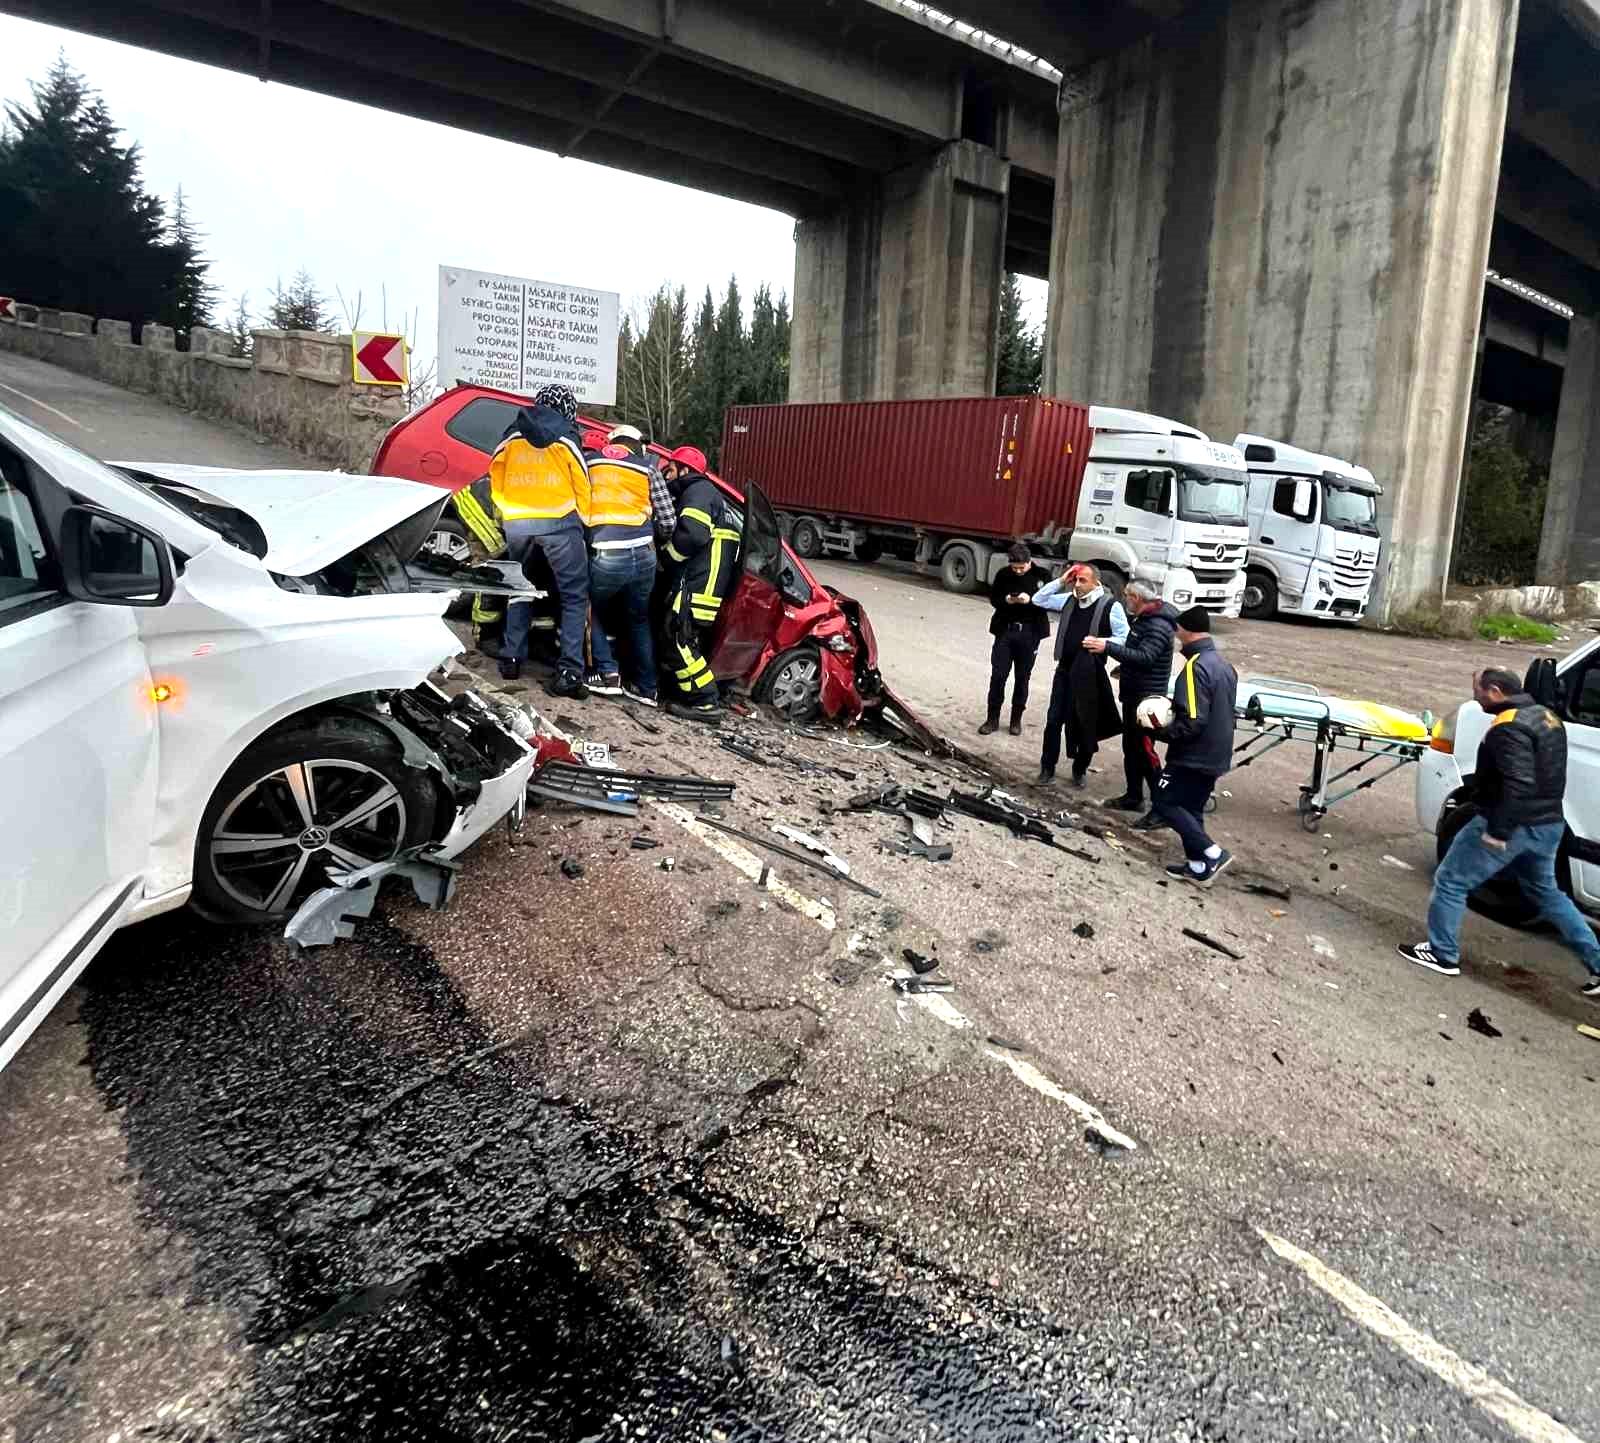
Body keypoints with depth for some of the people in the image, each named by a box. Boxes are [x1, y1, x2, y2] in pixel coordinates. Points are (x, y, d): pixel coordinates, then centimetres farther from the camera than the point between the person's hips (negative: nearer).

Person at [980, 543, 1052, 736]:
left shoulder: (1042, 575, -5)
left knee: (1022, 677, 7)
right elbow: (993, 598, 7)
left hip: (1030, 633, -1)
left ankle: (1016, 719, 20)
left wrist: (1030, 600, -22)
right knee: (997, 675, 0)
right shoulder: (1003, 574, -1)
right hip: (1005, 630, 1)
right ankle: (993, 719, 10)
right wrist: (1006, 600, -14)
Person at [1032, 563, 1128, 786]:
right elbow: (1038, 599, 11)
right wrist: (1060, 581, 0)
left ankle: (1080, 769, 23)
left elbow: (1125, 638, -10)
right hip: (1064, 669, 4)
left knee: (1085, 724, 8)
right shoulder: (1069, 600, 5)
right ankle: (1047, 767, 16)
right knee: (1054, 719, 5)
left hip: (1089, 675, -4)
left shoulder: (1111, 606, -10)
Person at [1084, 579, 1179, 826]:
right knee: (1130, 748, 17)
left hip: (1147, 698, -10)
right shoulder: (1145, 619, 12)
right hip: (1133, 694, 10)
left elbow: (1144, 657, -32)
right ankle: (1133, 797, 29)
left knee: (1145, 751, -9)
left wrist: (1108, 647, -37)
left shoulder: (1159, 626, -20)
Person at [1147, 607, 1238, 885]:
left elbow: (1192, 722, -26)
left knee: (1165, 802, 1)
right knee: (1191, 808, 16)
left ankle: (1212, 853, -3)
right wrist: (1174, 706, 14)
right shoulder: (1224, 664, 9)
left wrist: (1162, 731, -11)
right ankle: (1197, 866, 20)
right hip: (1215, 755, 9)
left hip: (1194, 756, -9)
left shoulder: (1196, 666, -21)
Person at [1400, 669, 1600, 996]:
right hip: (1548, 824, 10)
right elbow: (1543, 775, 19)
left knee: (1450, 882, 3)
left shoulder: (1509, 726, -20)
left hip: (1511, 826, -9)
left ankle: (1443, 955, 10)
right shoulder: (1547, 716, 11)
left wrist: (1498, 831, -27)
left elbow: (1519, 784, -29)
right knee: (1545, 892, 26)